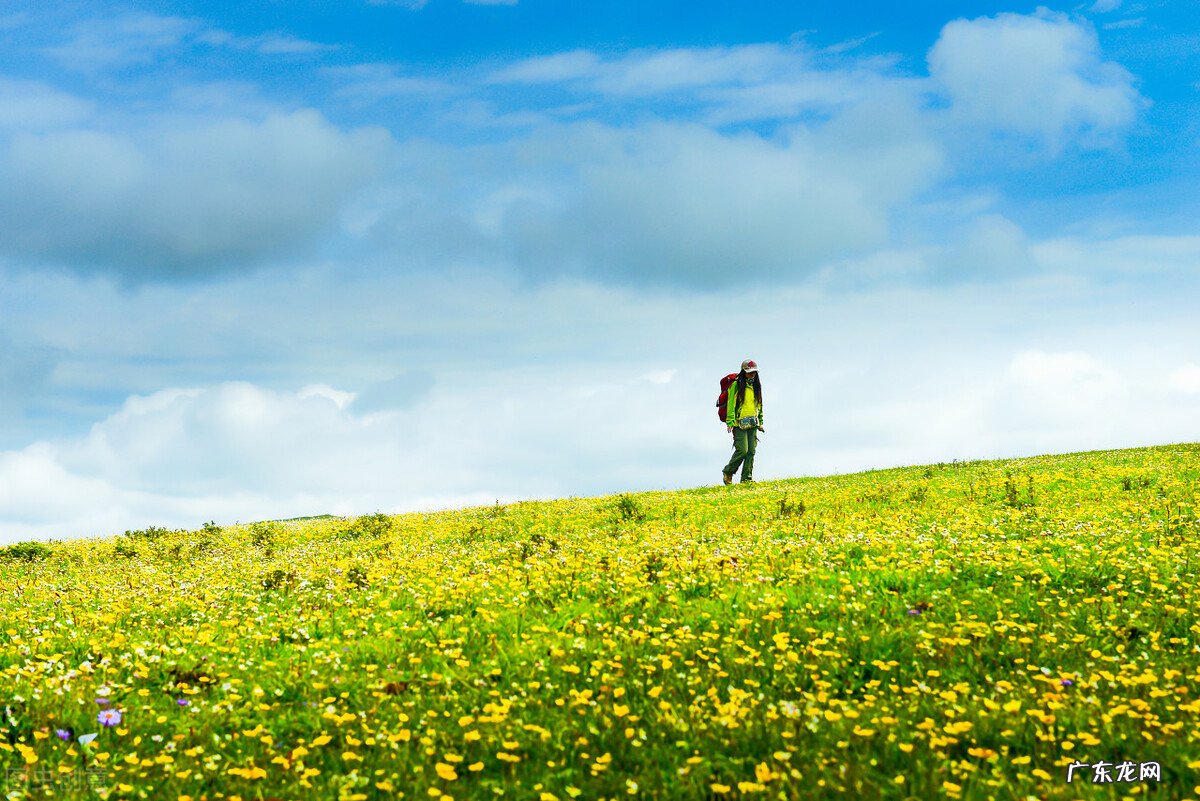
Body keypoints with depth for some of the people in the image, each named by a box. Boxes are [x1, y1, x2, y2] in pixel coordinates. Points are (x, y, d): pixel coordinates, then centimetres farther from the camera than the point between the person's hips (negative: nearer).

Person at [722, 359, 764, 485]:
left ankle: (747, 478, 1)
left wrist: (760, 422, 21)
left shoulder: (756, 386, 16)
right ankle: (728, 472, 6)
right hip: (739, 424, -6)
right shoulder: (736, 385, -4)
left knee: (751, 451, -2)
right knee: (742, 450, -13)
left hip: (753, 424, 6)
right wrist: (730, 422, -16)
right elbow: (731, 404, -8)